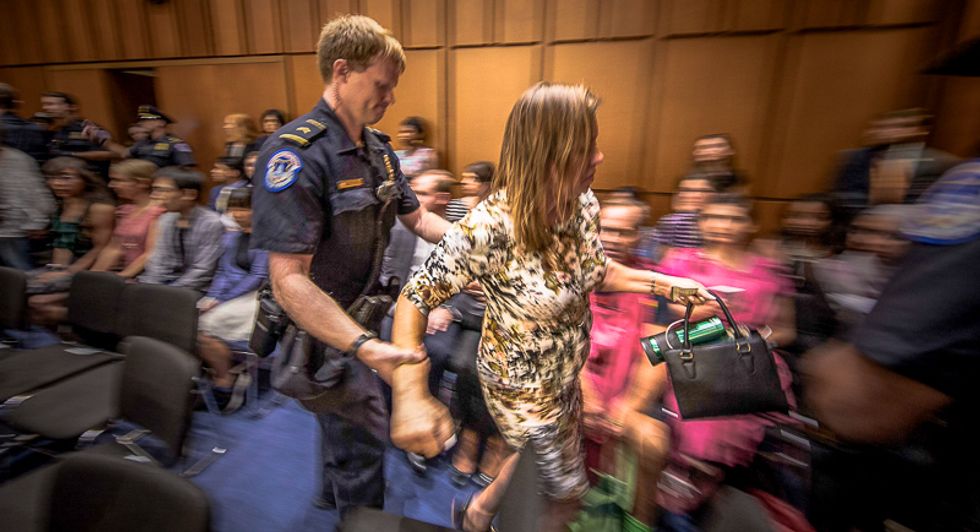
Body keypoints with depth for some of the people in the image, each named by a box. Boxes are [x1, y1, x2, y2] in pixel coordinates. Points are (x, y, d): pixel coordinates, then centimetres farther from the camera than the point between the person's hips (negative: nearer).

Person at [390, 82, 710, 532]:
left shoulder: (585, 205, -12)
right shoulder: (487, 228, -33)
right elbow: (413, 300, -25)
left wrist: (660, 282, -6)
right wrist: (410, 397, -36)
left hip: (566, 374, 7)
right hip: (522, 388, -6)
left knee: (538, 455, 30)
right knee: (568, 488, 17)